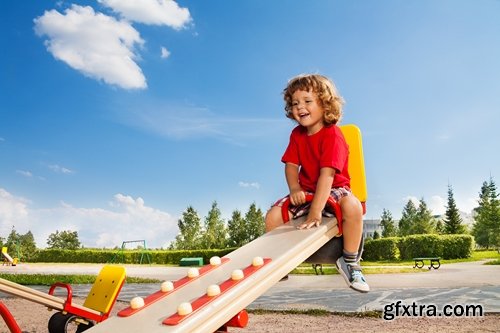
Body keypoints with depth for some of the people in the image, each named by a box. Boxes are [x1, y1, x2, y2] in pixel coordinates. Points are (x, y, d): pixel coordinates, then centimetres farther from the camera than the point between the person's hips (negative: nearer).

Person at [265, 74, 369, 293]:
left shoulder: (332, 135, -19)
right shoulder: (297, 134, 3)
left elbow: (327, 174, -30)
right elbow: (291, 164, 0)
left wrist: (315, 211, -37)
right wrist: (295, 189, -22)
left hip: (334, 189, -5)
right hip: (306, 191, 5)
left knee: (353, 207, -38)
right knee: (272, 216, -15)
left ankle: (349, 262, -17)